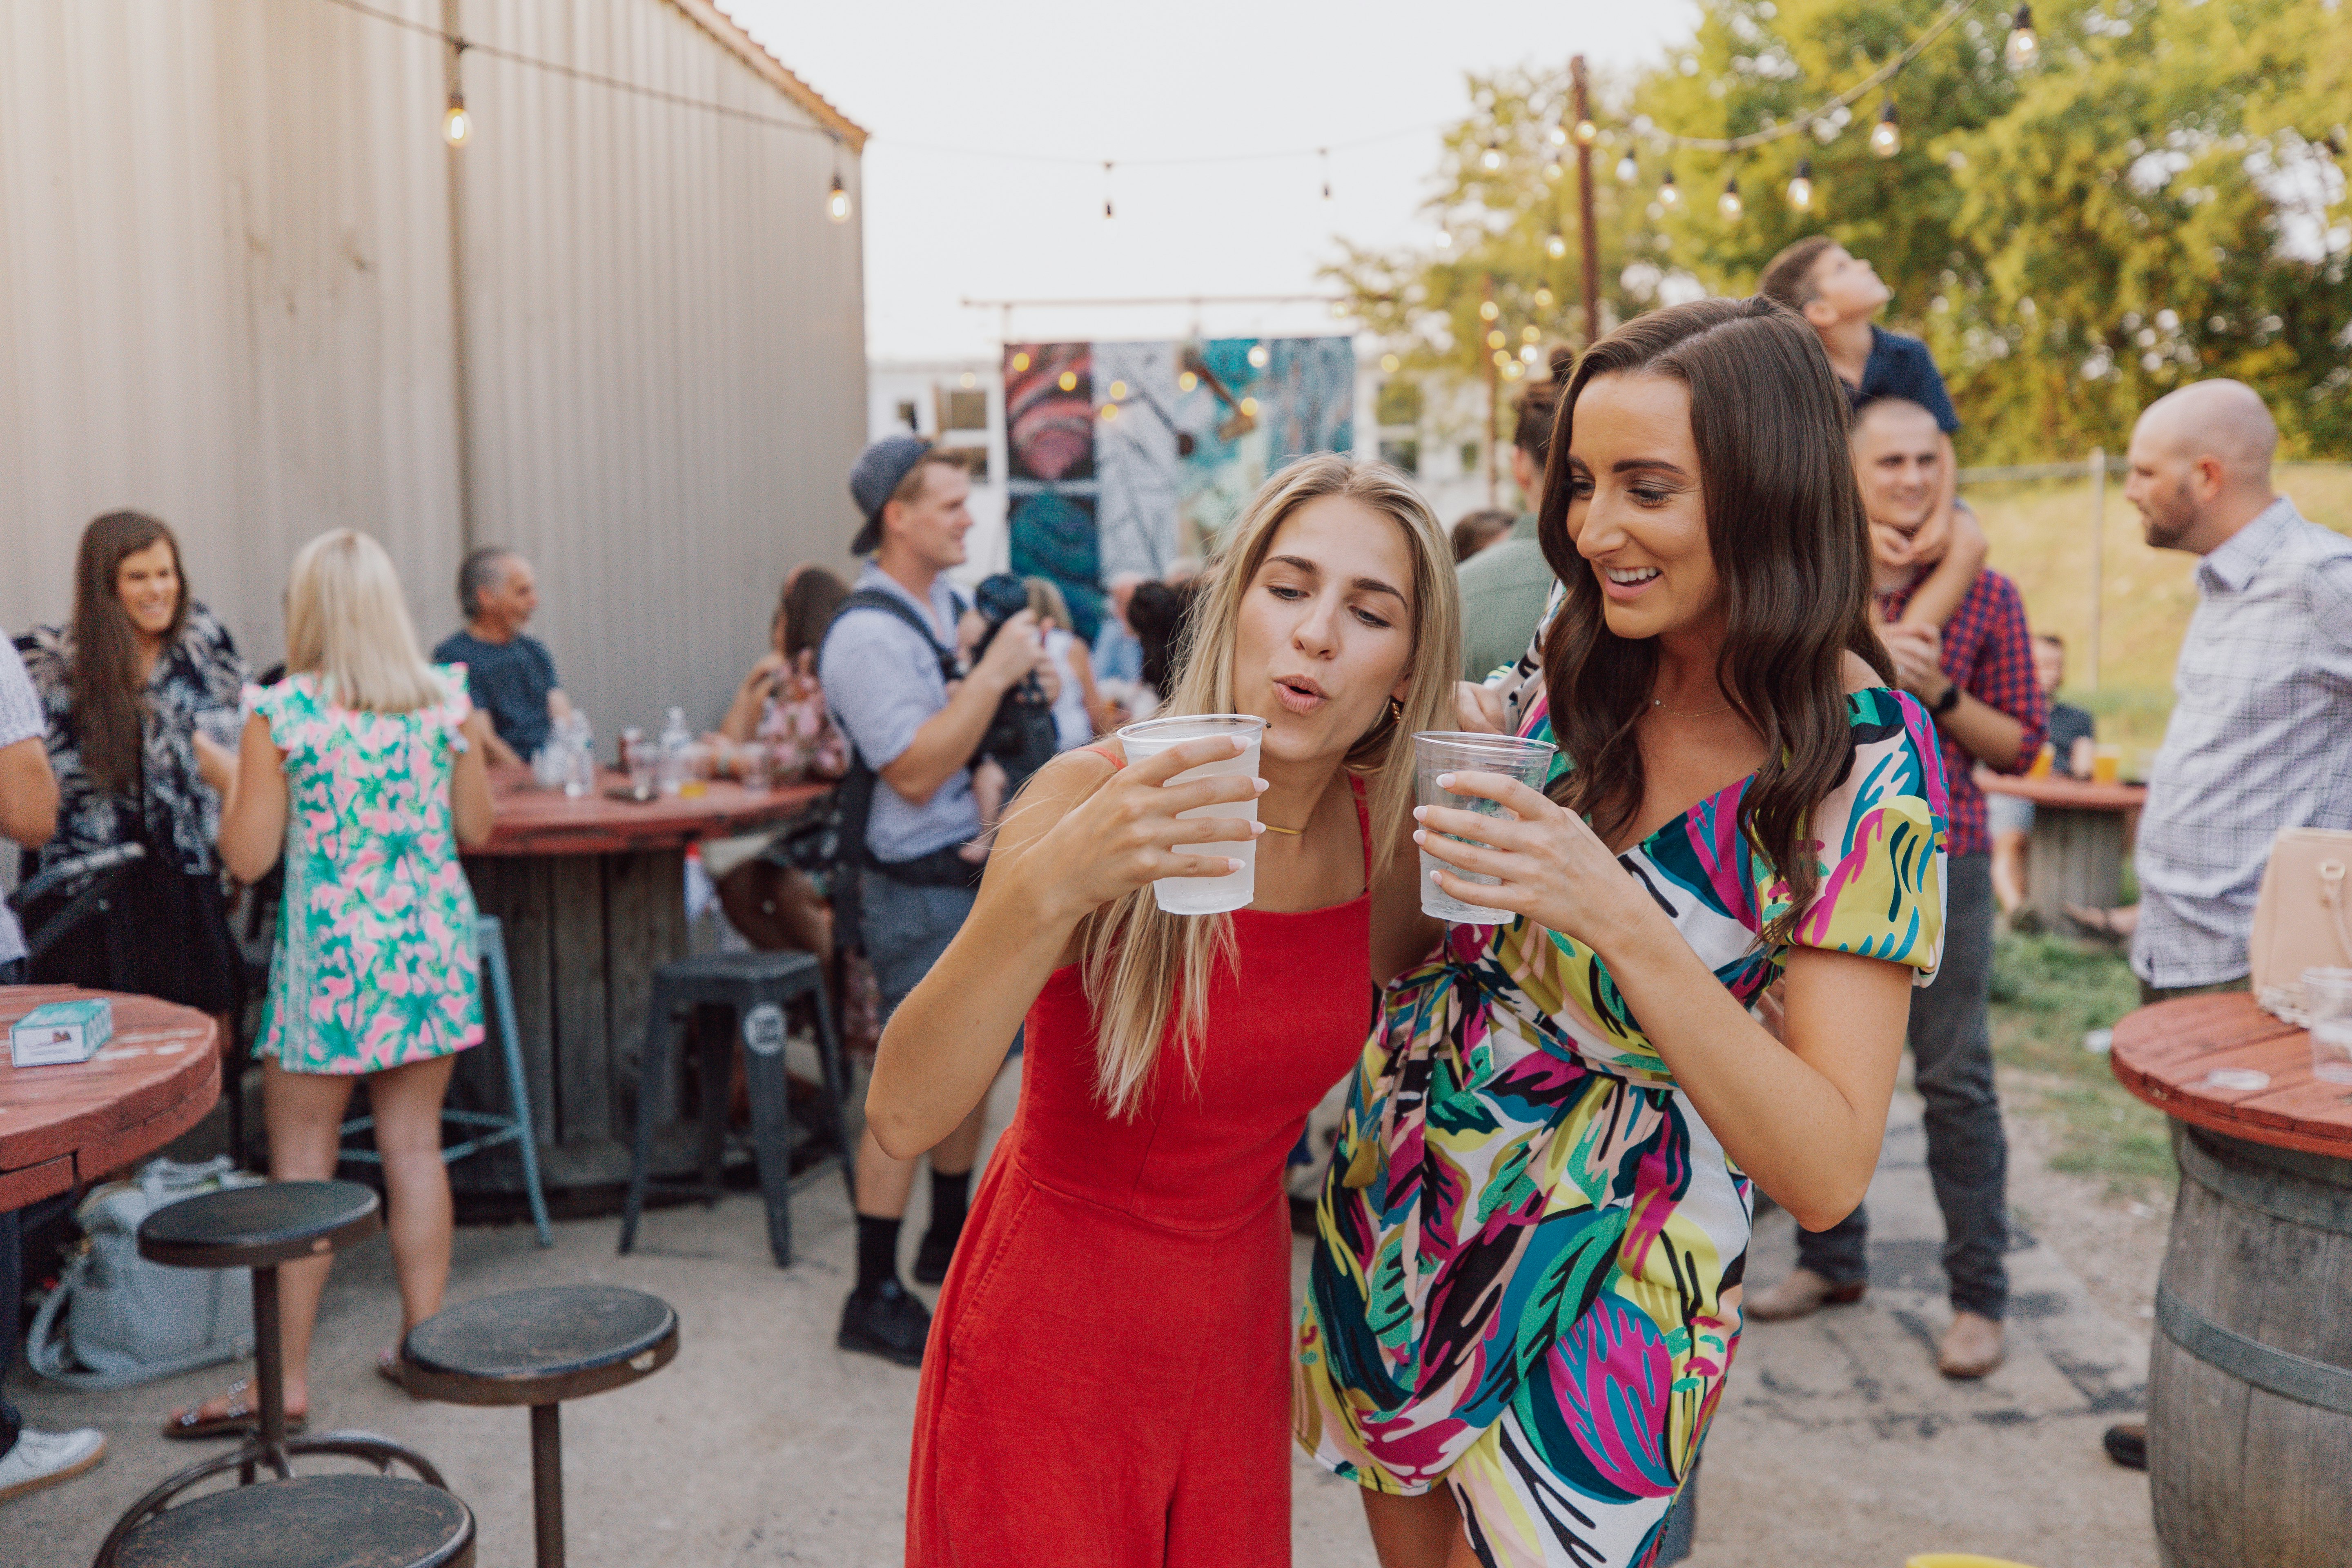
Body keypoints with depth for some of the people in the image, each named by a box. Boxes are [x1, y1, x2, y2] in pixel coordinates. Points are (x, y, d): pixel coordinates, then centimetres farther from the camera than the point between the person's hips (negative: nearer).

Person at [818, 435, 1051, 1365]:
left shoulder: (947, 602, 11)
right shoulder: (866, 635, -18)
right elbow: (914, 772, -24)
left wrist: (1019, 668, 6)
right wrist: (994, 674, -23)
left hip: (979, 869, 9)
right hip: (919, 888, -9)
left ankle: (949, 1242, 35)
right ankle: (874, 1298, 7)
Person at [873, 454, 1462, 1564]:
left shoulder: (1382, 829, -9)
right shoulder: (1095, 797, -23)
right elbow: (902, 1117, -30)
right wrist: (1050, 885, -45)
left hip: (1238, 1320, 5)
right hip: (1054, 1329, -4)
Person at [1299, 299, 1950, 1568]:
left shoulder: (1862, 764, -19)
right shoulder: (1572, 666, -6)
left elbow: (1827, 1173, -23)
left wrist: (1625, 924, -35)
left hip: (1594, 1294, -5)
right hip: (1389, 1196, 5)